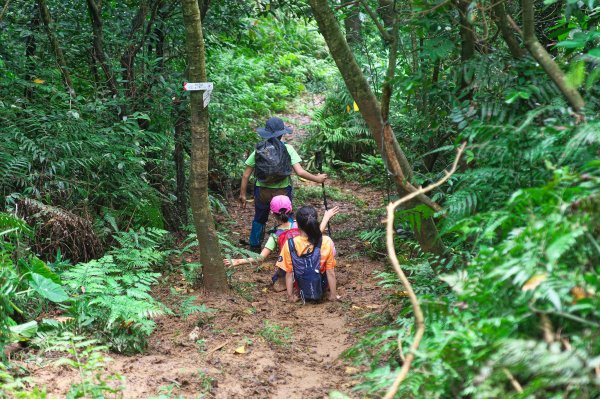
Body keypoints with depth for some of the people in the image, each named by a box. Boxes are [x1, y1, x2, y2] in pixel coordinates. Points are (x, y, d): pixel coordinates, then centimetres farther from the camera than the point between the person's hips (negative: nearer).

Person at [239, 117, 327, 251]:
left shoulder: (259, 150, -6)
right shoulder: (288, 149, -11)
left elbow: (246, 175, -5)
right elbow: (300, 172, -16)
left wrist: (242, 194, 6)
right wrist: (317, 179, -2)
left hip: (262, 191, 2)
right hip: (283, 192, -1)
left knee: (259, 220, 24)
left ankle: (254, 247, 35)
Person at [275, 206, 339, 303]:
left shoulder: (289, 245, -21)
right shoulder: (326, 242, -21)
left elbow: (289, 273, -12)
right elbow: (330, 272, -13)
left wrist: (290, 296, 0)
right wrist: (333, 294, 0)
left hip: (302, 289, 1)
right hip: (321, 287, -1)